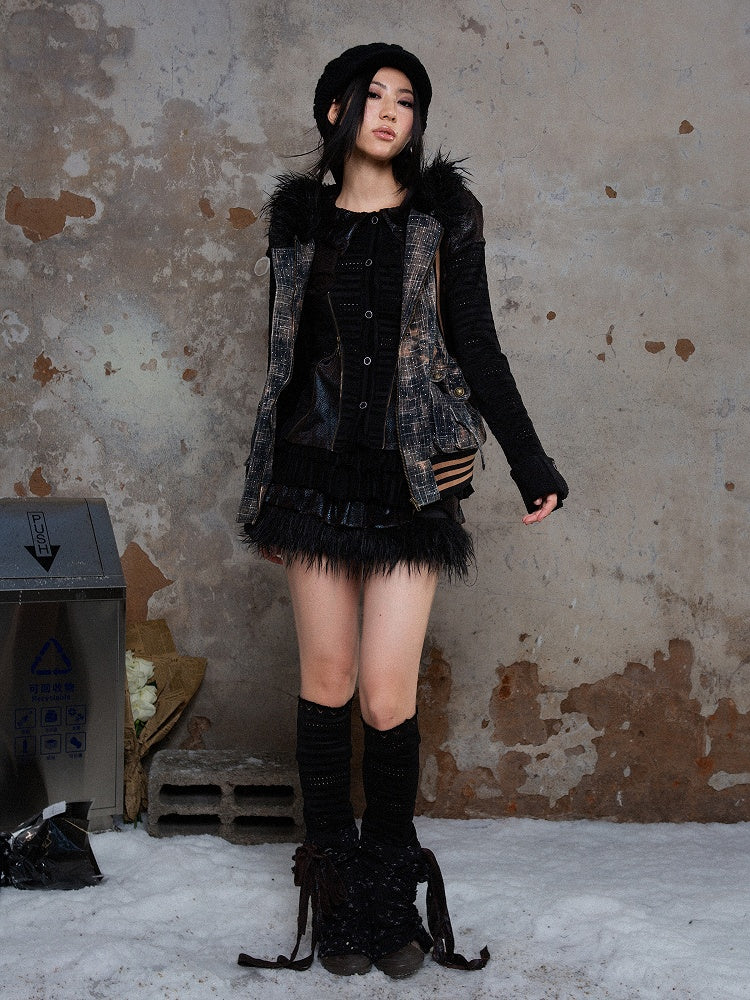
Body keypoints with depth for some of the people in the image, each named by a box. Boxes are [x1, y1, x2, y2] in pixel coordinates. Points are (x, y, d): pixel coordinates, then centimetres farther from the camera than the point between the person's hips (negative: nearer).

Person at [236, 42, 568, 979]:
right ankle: (334, 882, 18)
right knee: (326, 684, 4)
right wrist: (263, 483, 16)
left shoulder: (442, 216, 4)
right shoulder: (299, 219, 11)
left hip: (411, 479, -2)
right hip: (316, 472, 2)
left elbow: (478, 351, 5)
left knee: (388, 698, -5)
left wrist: (531, 464, 1)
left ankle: (390, 885, 14)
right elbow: (283, 359, 15)